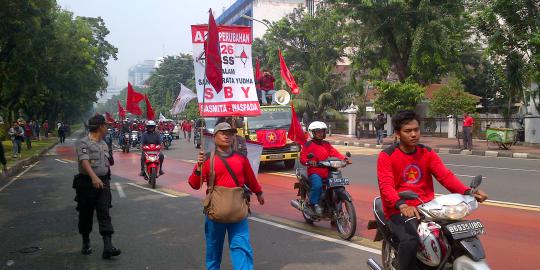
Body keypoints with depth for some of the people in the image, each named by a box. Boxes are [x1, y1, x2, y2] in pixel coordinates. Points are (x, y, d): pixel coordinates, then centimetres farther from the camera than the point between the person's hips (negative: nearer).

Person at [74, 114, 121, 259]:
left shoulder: (103, 144, 15)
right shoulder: (83, 143, -9)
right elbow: (84, 161, -24)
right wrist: (94, 177, -37)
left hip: (103, 182, 5)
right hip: (87, 182, -5)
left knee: (104, 214, -5)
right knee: (86, 214, 9)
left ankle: (108, 247, -11)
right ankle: (86, 243, 28)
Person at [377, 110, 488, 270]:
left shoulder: (427, 153, 9)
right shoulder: (386, 156, -7)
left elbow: (445, 176, -4)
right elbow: (386, 186, -20)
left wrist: (467, 192, -23)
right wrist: (402, 205, -40)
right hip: (399, 211, -5)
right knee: (410, 240, -32)